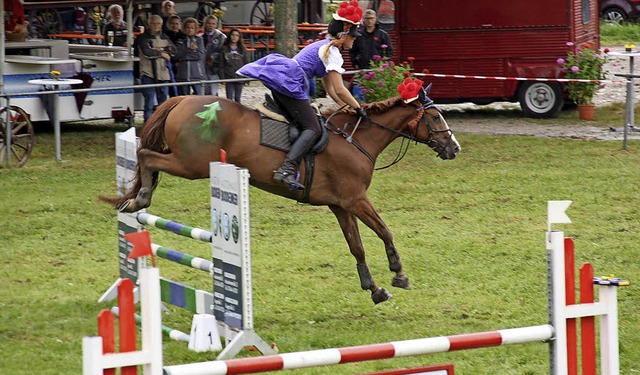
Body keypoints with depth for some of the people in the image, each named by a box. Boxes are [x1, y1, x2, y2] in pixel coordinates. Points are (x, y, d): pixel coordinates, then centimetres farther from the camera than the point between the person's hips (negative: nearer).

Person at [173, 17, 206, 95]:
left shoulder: (199, 40, 9)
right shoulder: (180, 41, 13)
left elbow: (200, 55, -5)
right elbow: (176, 57, 0)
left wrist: (184, 56, -5)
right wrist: (188, 50, -10)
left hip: (196, 74, -2)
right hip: (182, 75, 2)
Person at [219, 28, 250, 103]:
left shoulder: (242, 49, 5)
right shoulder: (224, 49, 4)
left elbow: (246, 63, 5)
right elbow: (222, 65, 4)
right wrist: (222, 78, -4)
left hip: (240, 77, 0)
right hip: (229, 77, 0)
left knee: (237, 98, 6)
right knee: (229, 99, -1)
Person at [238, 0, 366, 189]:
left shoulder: (323, 46, 24)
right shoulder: (333, 53, -6)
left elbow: (330, 88, 26)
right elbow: (340, 90, -12)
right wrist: (359, 109, -2)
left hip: (279, 83, 10)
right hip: (290, 84, -10)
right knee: (313, 129, -14)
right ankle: (286, 170, -29)